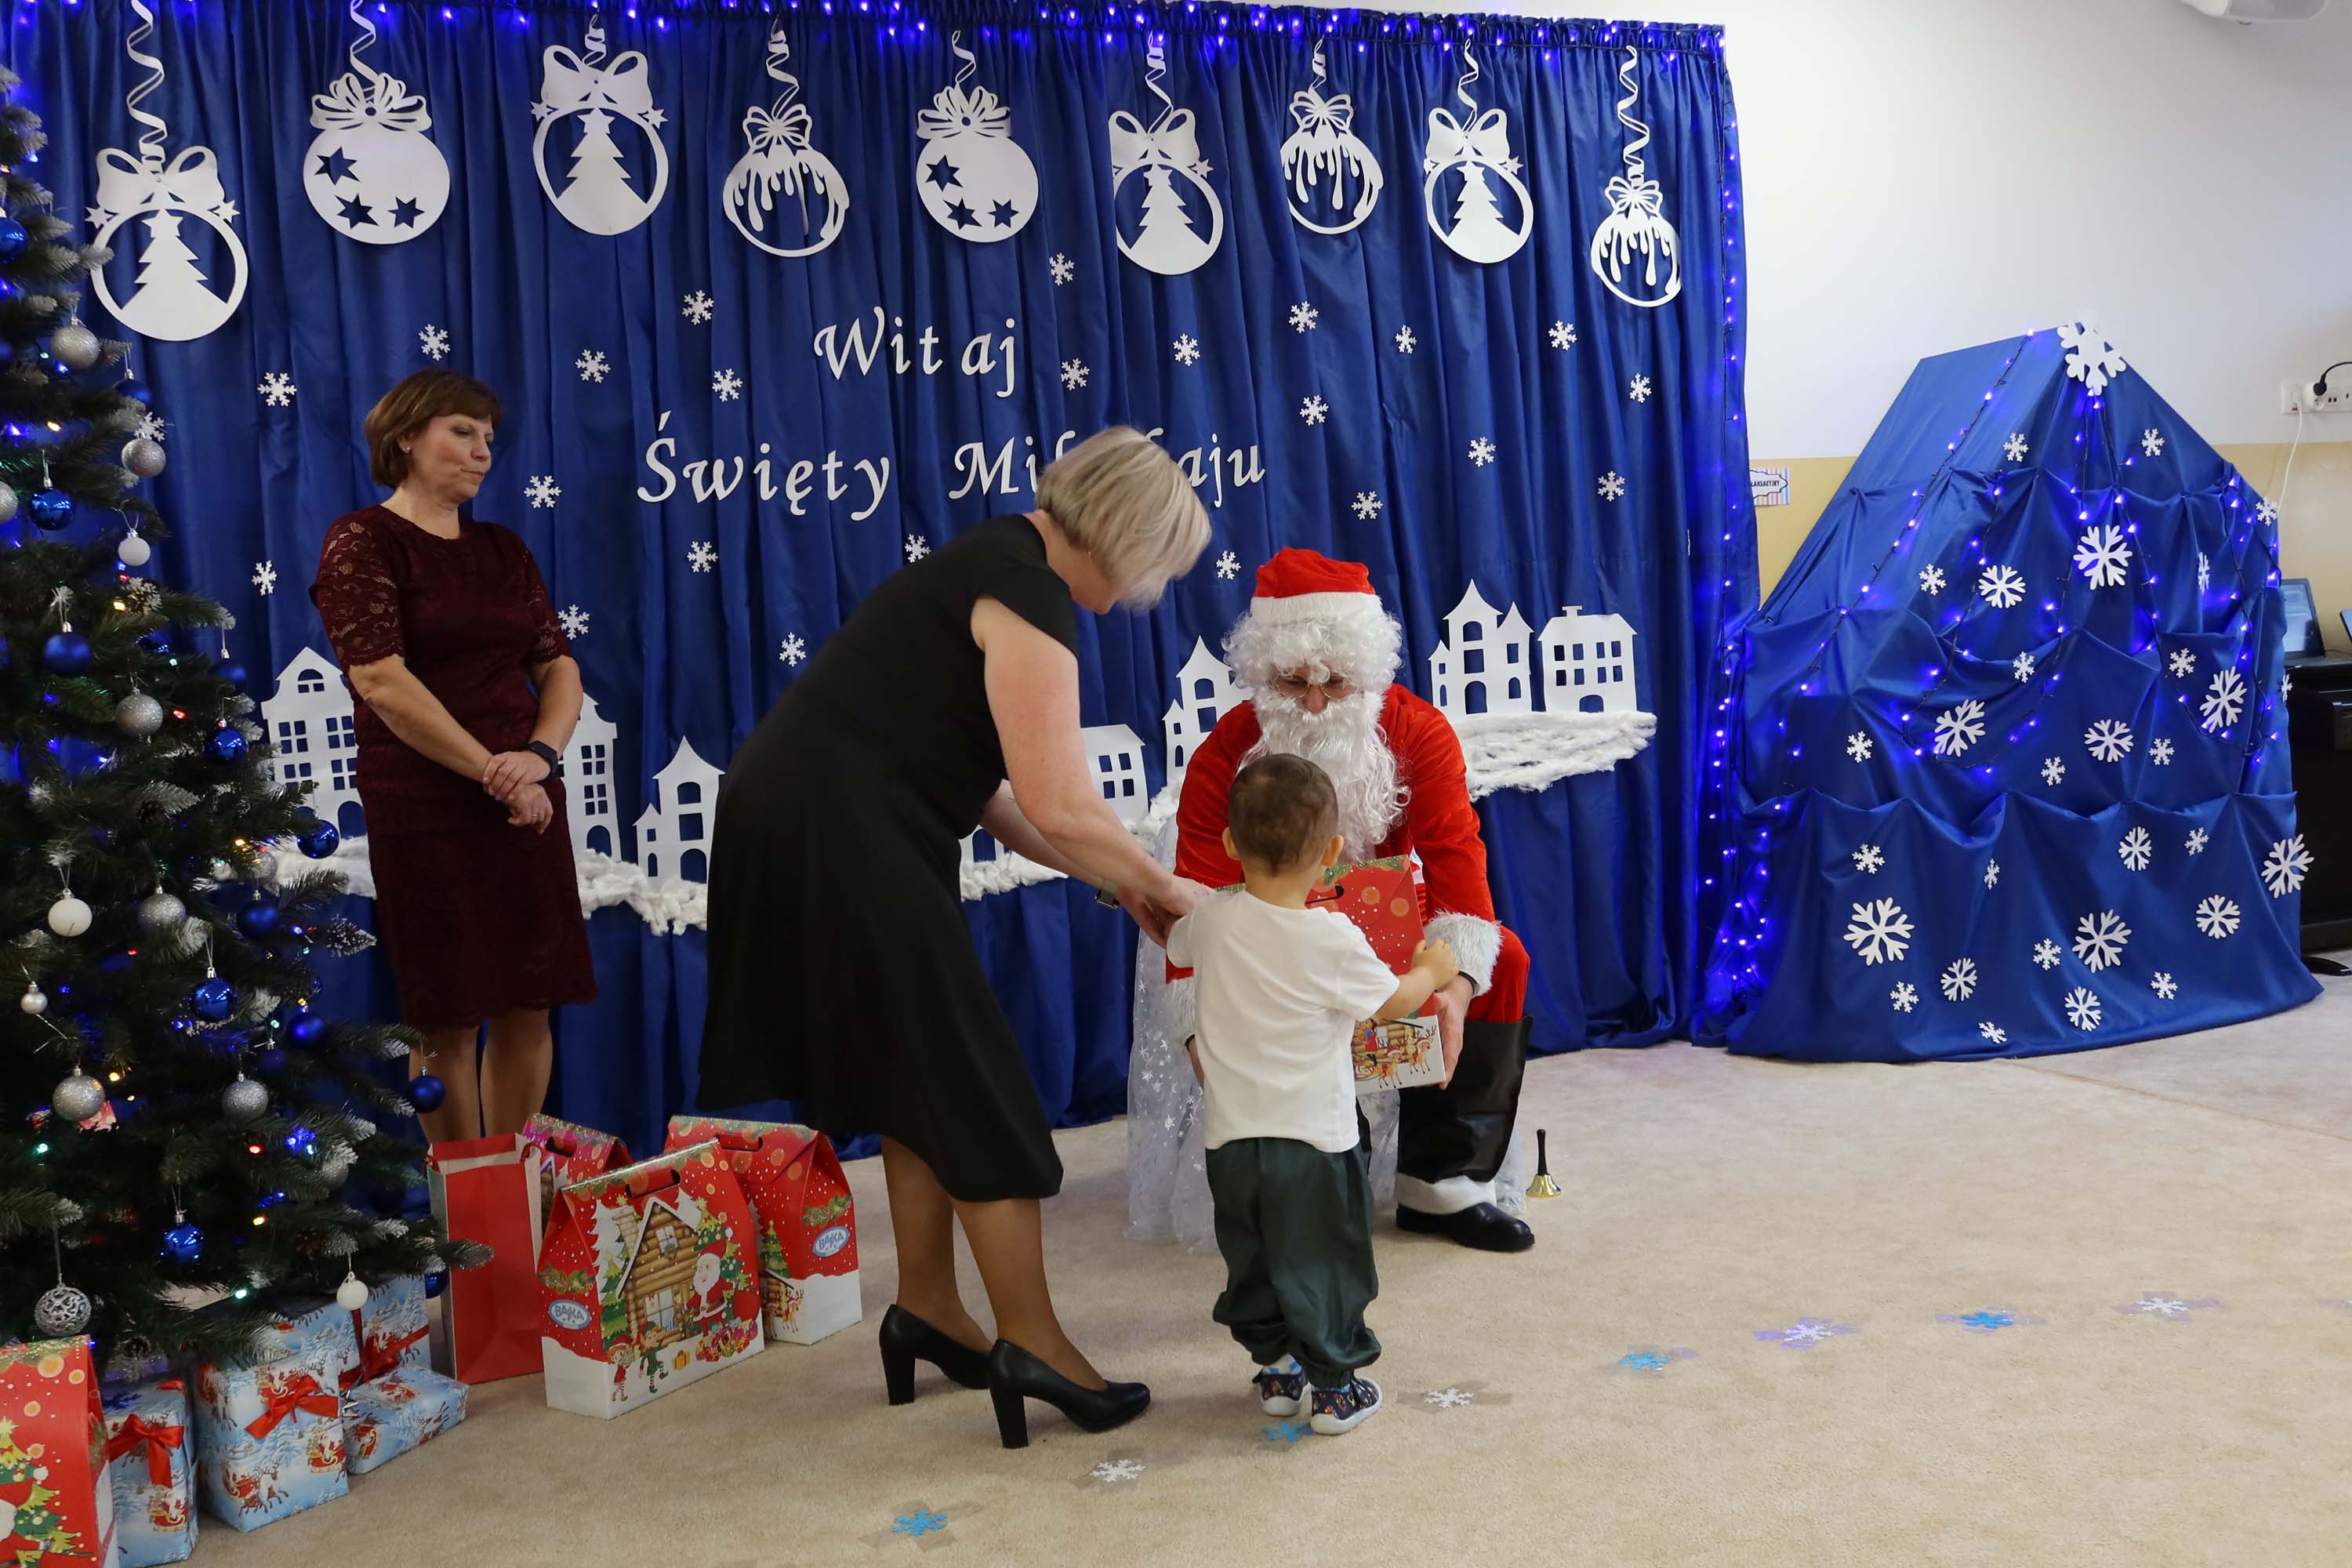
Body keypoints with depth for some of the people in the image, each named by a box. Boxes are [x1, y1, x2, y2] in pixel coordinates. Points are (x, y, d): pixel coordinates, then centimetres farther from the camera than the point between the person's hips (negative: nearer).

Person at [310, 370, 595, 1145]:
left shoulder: (504, 550, 15)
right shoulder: (362, 541, -3)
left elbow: (559, 665, 10)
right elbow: (381, 682, -13)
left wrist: (540, 754, -10)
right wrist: (493, 774, -14)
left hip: (528, 805, 5)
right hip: (424, 809, -5)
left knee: (528, 1007, 5)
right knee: (448, 1018, 1)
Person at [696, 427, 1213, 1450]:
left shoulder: (997, 569, 16)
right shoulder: (1028, 593, -14)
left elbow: (989, 792, 15)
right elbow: (1061, 807, -18)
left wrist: (1115, 883, 13)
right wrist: (1161, 888, -2)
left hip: (817, 827, 10)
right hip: (840, 836, -10)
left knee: (920, 1075, 17)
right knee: (975, 1095, -3)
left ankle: (925, 1310, 28)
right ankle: (1032, 1345, 5)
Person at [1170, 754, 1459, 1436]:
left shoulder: (1212, 920, -5)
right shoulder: (1332, 940, -18)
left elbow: (1175, 947, 19)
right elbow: (1394, 1001, -4)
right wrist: (1431, 970, 16)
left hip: (1232, 1138, 4)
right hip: (1313, 1140, -4)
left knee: (1251, 1263, 20)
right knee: (1323, 1265, 9)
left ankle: (1275, 1367, 32)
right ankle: (1334, 1387, 18)